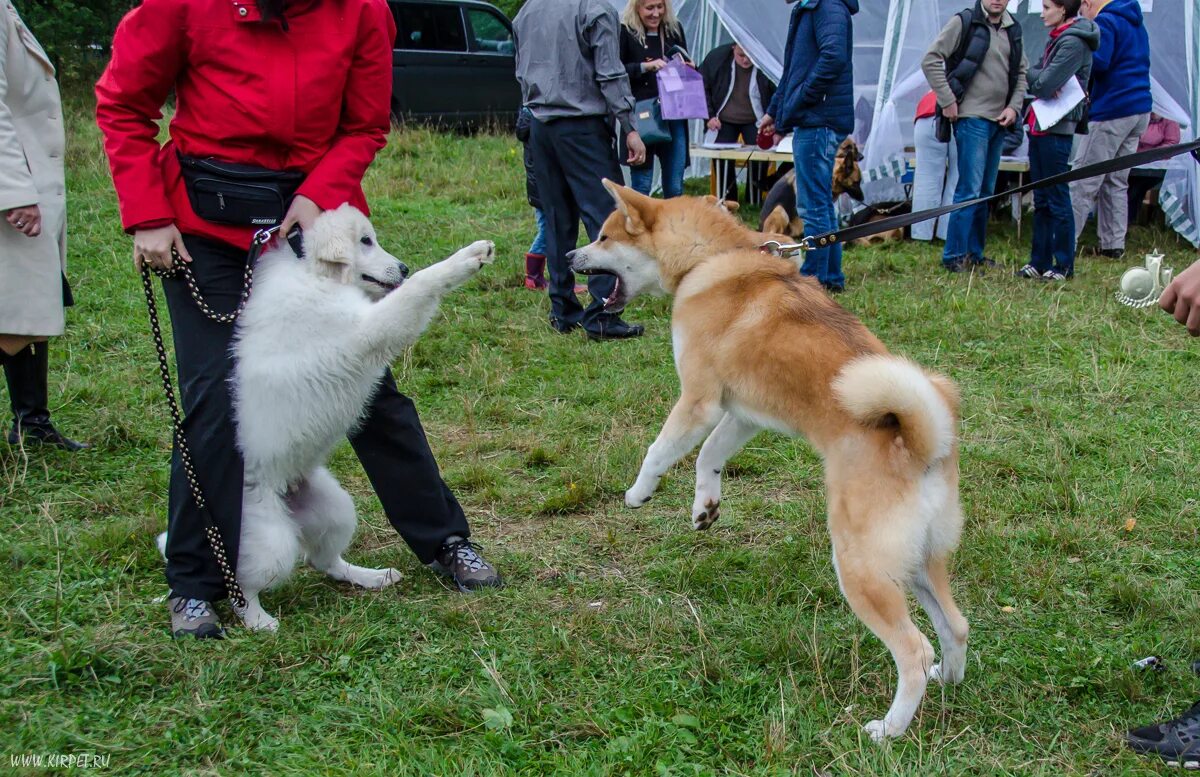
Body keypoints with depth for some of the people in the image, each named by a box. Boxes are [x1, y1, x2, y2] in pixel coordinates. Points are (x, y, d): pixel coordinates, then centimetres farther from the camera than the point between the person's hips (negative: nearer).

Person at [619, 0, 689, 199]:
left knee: (675, 187, 6)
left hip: (673, 115, 4)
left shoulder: (674, 29, 10)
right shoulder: (625, 32, -4)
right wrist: (646, 66, -20)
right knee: (641, 186, 0)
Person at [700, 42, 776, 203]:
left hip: (755, 122, -2)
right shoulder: (717, 57, -11)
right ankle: (727, 200, 7)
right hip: (724, 121, 2)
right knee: (722, 159, -8)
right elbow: (702, 87, 2)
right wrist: (710, 116, -6)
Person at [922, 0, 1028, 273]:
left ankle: (974, 253, 19)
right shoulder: (964, 22, -5)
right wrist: (947, 101, -12)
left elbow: (1021, 72, 21)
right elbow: (931, 60, -9)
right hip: (971, 118, -7)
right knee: (970, 189, -10)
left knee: (987, 190, 11)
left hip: (999, 120, 7)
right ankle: (954, 256, -4)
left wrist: (1014, 106, 6)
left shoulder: (1013, 29, 14)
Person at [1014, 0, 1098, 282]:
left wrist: (1031, 75, -1)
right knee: (1042, 200, 12)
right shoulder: (1056, 39, 15)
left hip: (1057, 129, -9)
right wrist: (1038, 77, -8)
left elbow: (1044, 84, -21)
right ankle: (1040, 262, 18)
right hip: (1039, 126, 9)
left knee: (1057, 200, -3)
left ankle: (1064, 266, 3)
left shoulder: (1073, 42, -14)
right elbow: (1037, 81, 13)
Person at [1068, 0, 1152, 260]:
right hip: (1141, 110, 9)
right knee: (1117, 182, 14)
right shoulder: (1136, 23, 18)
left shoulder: (1105, 22, -11)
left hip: (1111, 112, -9)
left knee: (1084, 182, -6)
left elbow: (1098, 63, -23)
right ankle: (1114, 245, 14)